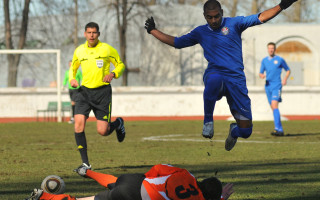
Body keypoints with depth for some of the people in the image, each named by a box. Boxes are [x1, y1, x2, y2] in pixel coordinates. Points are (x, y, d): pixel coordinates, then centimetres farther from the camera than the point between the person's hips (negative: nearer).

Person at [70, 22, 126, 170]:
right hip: (84, 91, 3)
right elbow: (73, 67, 24)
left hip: (102, 91, -3)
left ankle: (118, 123, 32)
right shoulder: (79, 51, 7)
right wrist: (72, 79, 3)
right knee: (79, 123, -17)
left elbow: (120, 65, 7)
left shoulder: (107, 49, -2)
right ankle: (85, 163, -10)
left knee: (103, 131, -6)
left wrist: (113, 74, -14)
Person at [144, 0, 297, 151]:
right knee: (213, 79, -44)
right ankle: (208, 120, -21)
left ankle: (234, 131, 37)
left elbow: (261, 18, 2)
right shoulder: (200, 32, 15)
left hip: (236, 80, 0)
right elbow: (176, 42, 27)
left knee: (245, 131, -5)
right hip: (214, 74, 0)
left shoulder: (233, 23, 8)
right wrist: (152, 30, 28)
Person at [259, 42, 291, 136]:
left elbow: (288, 70, 12)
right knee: (273, 108, 7)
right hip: (268, 86, 5)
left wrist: (285, 79, -6)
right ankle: (280, 130, 14)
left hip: (277, 85, -5)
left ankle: (277, 128, -27)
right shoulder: (264, 60, 13)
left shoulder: (280, 60, 2)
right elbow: (261, 73, 17)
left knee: (274, 105, -21)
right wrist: (261, 75, -7)